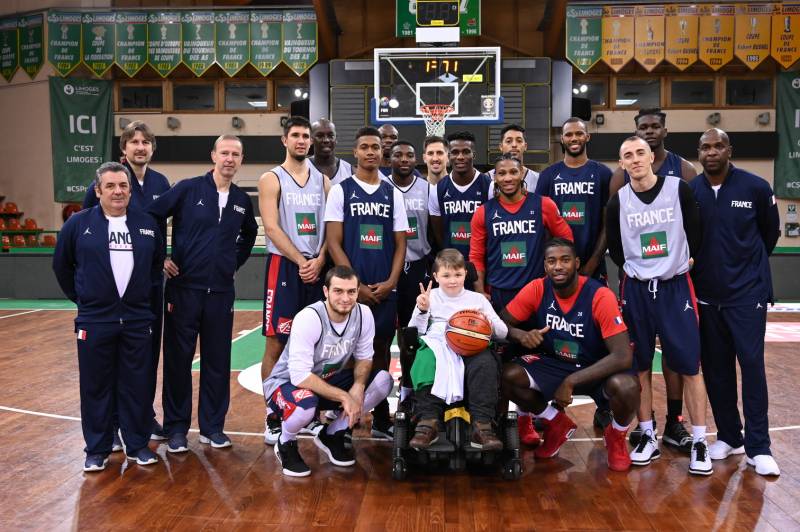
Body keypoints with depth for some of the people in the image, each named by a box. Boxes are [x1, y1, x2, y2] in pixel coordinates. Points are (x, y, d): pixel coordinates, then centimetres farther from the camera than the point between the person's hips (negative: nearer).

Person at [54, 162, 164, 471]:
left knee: (138, 385, 7)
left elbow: (158, 265, 19)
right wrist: (79, 297, 10)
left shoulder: (147, 225, 4)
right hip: (94, 320, -2)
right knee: (96, 386, 6)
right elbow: (61, 265, 9)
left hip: (137, 320, 2)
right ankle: (97, 450, 18)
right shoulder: (79, 224, -2)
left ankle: (138, 445, 20)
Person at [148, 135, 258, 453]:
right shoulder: (188, 189, -6)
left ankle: (212, 426, 20)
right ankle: (176, 427, 16)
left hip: (221, 292, 3)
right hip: (184, 288, -3)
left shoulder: (242, 201, 7)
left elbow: (250, 233, 26)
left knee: (218, 361, 8)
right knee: (178, 359, 4)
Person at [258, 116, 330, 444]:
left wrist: (319, 261, -8)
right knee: (276, 343, -4)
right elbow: (272, 227, -11)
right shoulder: (271, 179, -1)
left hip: (317, 268, 5)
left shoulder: (323, 180, 12)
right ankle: (273, 417, 3)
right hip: (284, 266, -4)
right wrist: (301, 262, -15)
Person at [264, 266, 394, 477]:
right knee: (305, 404, -40)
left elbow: (364, 358, 0)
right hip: (287, 382, -6)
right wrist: (345, 397, -30)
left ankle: (332, 435, 5)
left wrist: (358, 387, -22)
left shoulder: (363, 314, -13)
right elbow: (300, 376, -30)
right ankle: (286, 444, -2)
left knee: (383, 380, -14)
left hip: (328, 380, 6)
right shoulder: (309, 318, -28)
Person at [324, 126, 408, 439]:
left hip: (385, 289, 3)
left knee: (381, 351, 8)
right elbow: (334, 243, -4)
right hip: (351, 288, -3)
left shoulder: (393, 194, 11)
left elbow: (400, 243, 10)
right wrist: (356, 285, -10)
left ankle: (381, 421, 17)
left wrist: (390, 282, -4)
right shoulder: (340, 190, 1)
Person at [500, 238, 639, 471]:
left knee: (626, 387, -35)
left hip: (596, 367, -3)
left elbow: (623, 356, -28)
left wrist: (571, 382, -29)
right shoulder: (536, 289, -13)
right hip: (553, 363, 3)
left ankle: (616, 436, 3)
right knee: (509, 377, -22)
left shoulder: (600, 296, -24)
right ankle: (558, 424, 8)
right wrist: (521, 335, -29)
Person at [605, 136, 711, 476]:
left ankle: (699, 443, 8)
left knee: (689, 367, -2)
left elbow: (695, 236, 1)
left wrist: (677, 265, 5)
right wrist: (636, 271, 7)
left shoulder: (679, 189, -5)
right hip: (636, 290, 2)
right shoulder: (618, 202, 2)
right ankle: (648, 438, 18)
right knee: (640, 367, 7)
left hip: (675, 287, -2)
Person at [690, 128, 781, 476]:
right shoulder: (689, 191, -2)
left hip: (747, 292, -2)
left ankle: (758, 446, 2)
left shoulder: (755, 187, -6)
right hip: (705, 294, 3)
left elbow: (771, 232, 8)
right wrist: (701, 266, 9)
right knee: (715, 366, 8)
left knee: (752, 363, -6)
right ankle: (728, 436, 22)